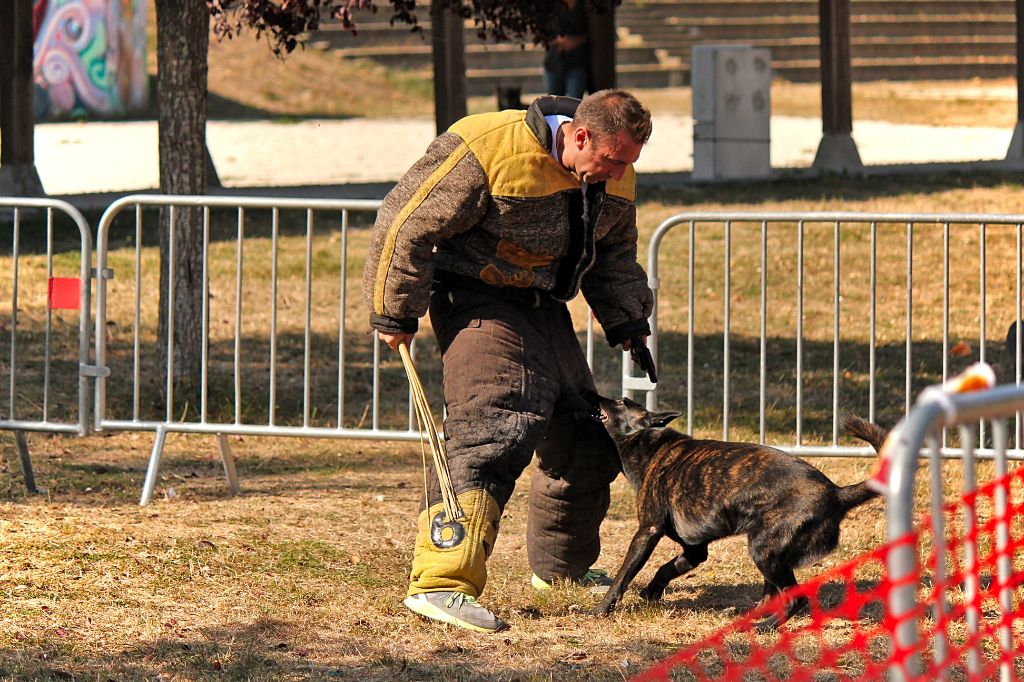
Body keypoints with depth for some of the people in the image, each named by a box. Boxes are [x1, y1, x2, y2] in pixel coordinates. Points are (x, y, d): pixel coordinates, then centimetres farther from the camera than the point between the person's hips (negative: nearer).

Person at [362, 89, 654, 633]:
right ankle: (440, 583, -34)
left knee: (584, 434, 14)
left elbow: (613, 254, 22)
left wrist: (627, 323, 12)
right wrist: (394, 315, -12)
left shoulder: (613, 180, 1)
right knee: (495, 429, -25)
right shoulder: (489, 151, -24)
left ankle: (560, 565, 38)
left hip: (544, 309, 8)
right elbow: (408, 224, -18)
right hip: (479, 302, -8)